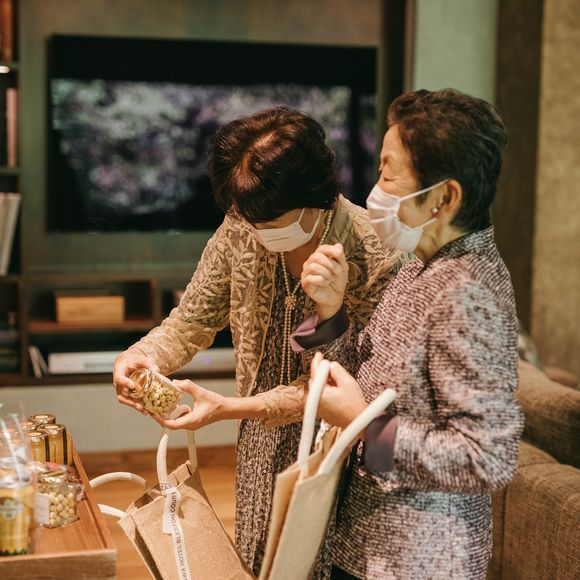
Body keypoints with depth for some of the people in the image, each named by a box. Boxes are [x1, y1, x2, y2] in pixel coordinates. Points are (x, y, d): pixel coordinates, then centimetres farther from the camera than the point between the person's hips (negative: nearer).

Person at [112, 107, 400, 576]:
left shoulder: (374, 259, -25)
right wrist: (143, 355, -21)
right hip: (261, 446, 5)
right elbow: (192, 320, 0)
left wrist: (227, 408, -28)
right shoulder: (241, 230, -11)